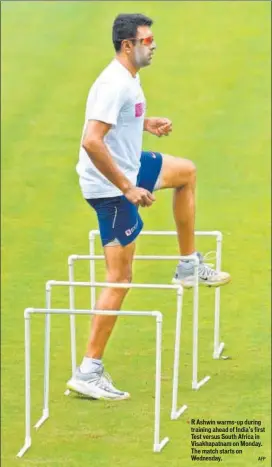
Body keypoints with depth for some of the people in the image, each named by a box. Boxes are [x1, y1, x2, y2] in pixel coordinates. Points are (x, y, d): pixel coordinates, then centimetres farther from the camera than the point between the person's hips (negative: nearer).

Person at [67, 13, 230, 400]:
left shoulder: (128, 79, 7)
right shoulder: (115, 85, -24)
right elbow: (91, 142, -33)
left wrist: (146, 123, 11)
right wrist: (128, 189, -29)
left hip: (127, 170, 10)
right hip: (111, 187, -10)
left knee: (187, 172, 28)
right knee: (120, 279, -8)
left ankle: (189, 266, 33)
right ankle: (88, 372, -6)